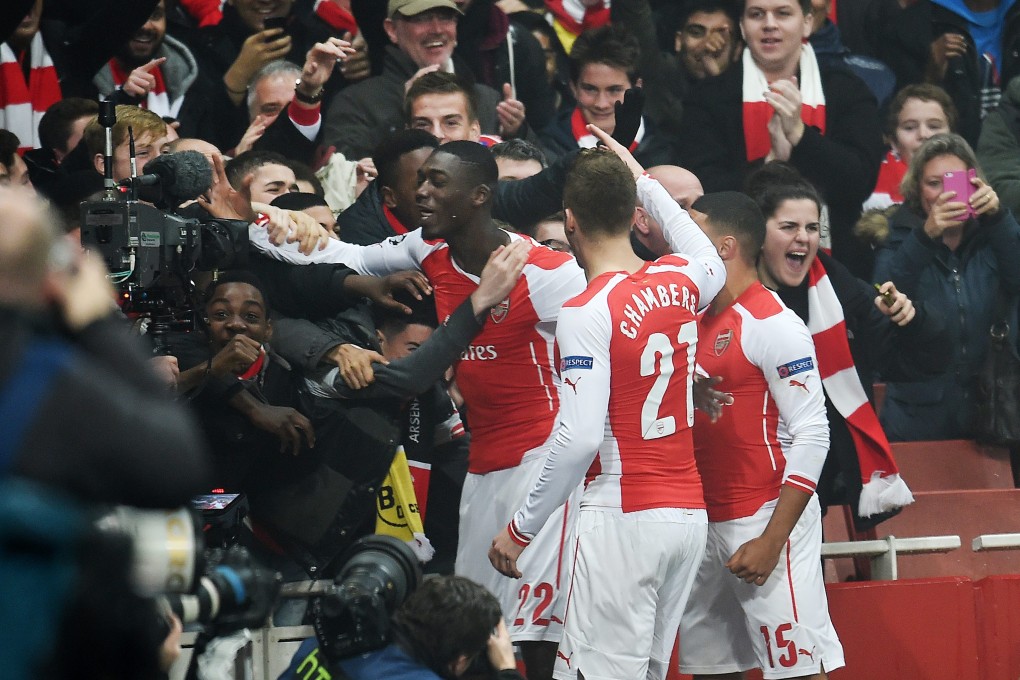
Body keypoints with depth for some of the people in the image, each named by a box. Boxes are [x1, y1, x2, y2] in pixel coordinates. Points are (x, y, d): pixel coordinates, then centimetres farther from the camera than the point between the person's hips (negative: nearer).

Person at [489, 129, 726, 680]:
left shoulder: (586, 313, -13)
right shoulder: (678, 282, 7)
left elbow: (580, 438, -20)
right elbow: (709, 259, 35)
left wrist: (521, 528, -11)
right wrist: (642, 180, 40)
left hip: (622, 518, -7)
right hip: (688, 512, 7)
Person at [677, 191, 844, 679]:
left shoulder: (772, 323, -10)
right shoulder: (703, 321, 14)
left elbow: (812, 436, -15)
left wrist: (772, 541, -18)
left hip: (764, 521, -8)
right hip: (708, 524, 8)